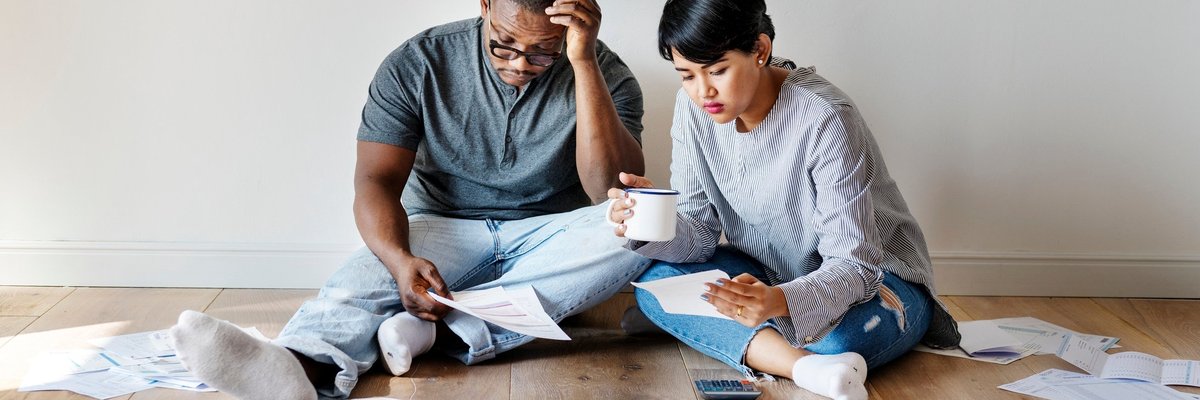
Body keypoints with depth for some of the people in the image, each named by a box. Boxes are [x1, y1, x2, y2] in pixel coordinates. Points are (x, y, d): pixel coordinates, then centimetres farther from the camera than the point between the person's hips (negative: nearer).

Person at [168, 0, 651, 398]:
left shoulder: (603, 73, -9)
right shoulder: (418, 64, -8)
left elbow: (616, 192, -22)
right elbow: (376, 181, -13)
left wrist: (584, 63, -29)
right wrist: (399, 260, -35)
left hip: (548, 239, 1)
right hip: (444, 227, 0)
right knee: (365, 275, -32)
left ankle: (442, 329, -38)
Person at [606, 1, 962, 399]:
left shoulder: (825, 120, -28)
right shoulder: (693, 107, -10)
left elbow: (853, 264, -28)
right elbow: (700, 233, -8)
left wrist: (780, 302, -48)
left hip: (873, 274, -5)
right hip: (772, 275, 6)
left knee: (839, 337, -40)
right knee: (655, 279, -19)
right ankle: (803, 365, -31)